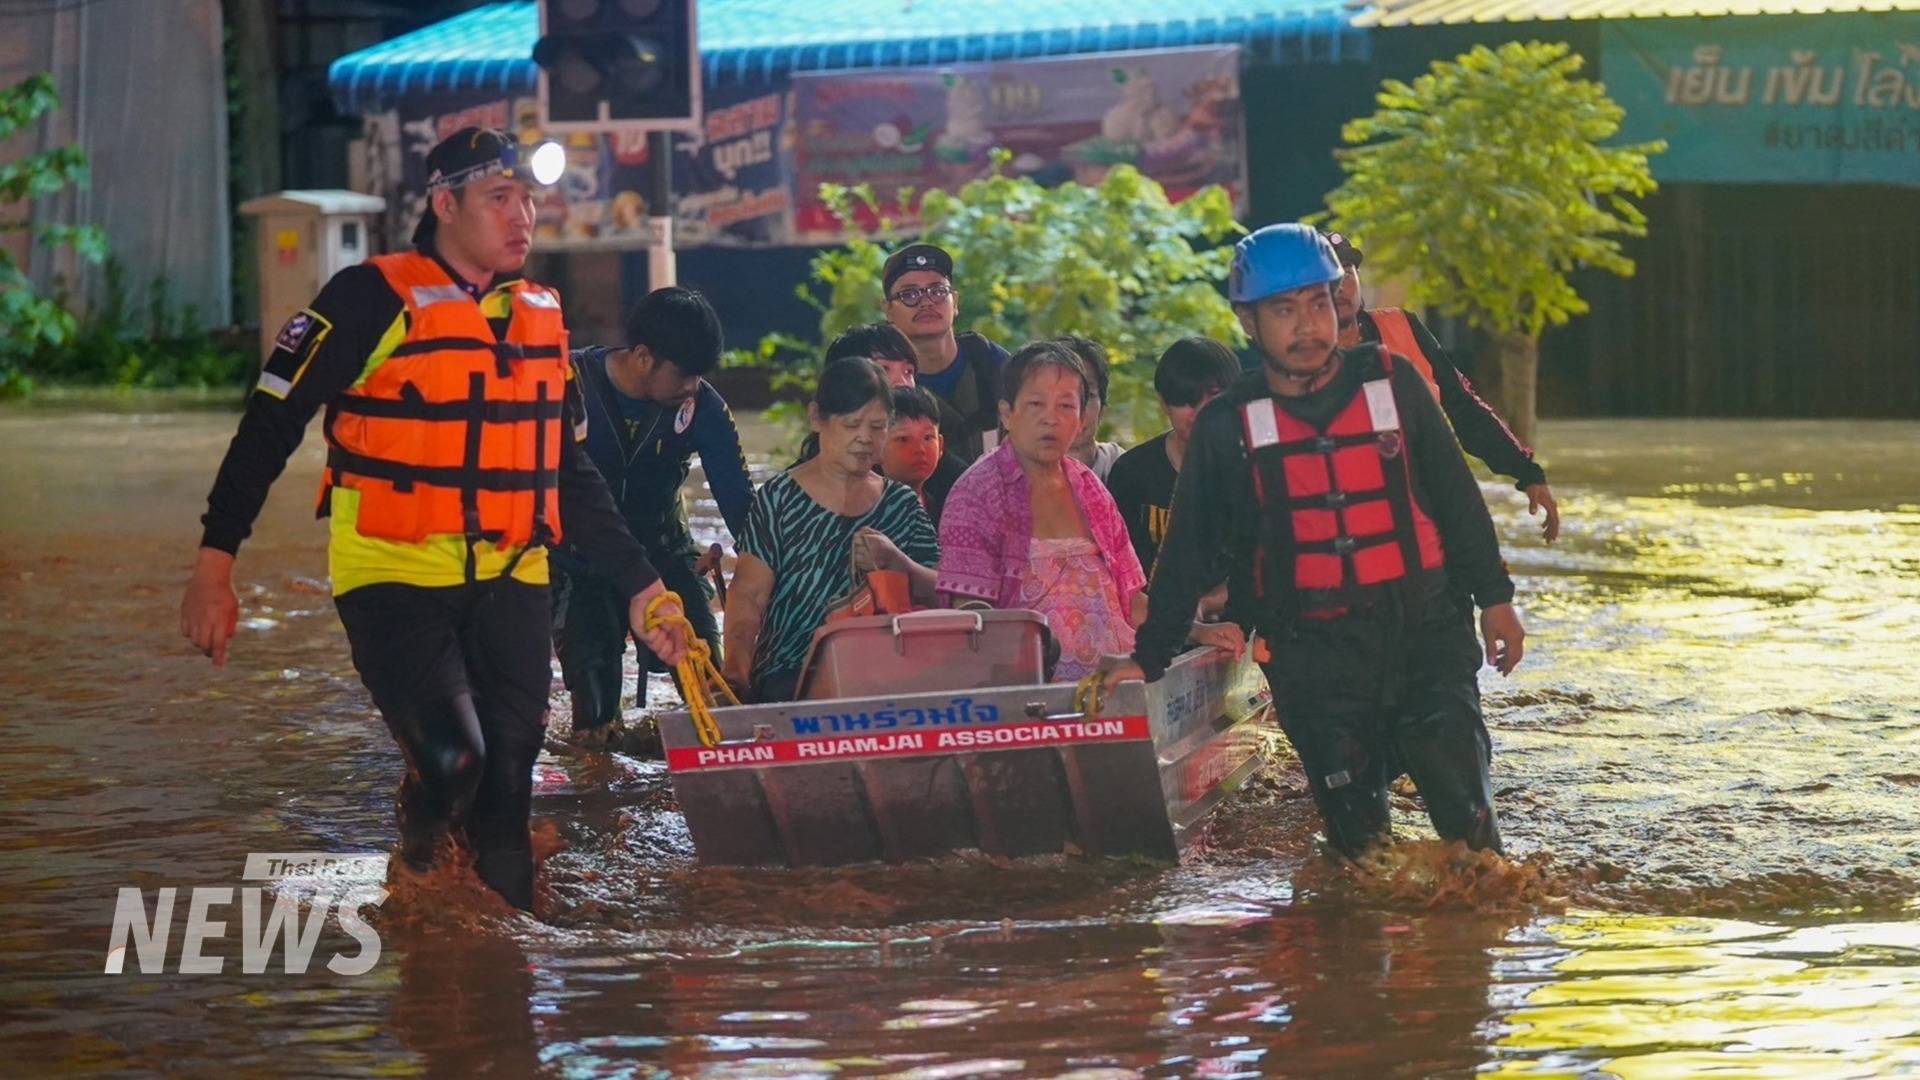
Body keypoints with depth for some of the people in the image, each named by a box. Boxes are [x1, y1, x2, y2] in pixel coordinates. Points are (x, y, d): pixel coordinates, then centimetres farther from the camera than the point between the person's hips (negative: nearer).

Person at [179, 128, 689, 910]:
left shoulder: (541, 317, 13)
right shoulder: (373, 300, -6)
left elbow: (568, 472, 21)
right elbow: (269, 428, -4)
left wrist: (638, 584, 16)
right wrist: (215, 566, -9)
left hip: (509, 584, 6)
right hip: (395, 579, -6)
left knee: (503, 800, 2)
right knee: (451, 759, -21)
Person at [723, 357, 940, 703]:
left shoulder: (902, 504, 16)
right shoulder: (779, 499, 4)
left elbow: (938, 595, 7)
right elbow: (748, 594, -4)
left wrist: (894, 561, -14)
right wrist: (735, 669, -21)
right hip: (787, 679, -3)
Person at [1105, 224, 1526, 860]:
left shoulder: (1391, 383, 2)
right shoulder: (1227, 426, 2)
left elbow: (1456, 496, 11)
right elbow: (1188, 552, 8)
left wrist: (1493, 596, 12)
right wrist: (1147, 657, 5)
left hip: (1426, 633, 0)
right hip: (1315, 658, 0)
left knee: (1464, 816, -7)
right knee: (1355, 832, -4)